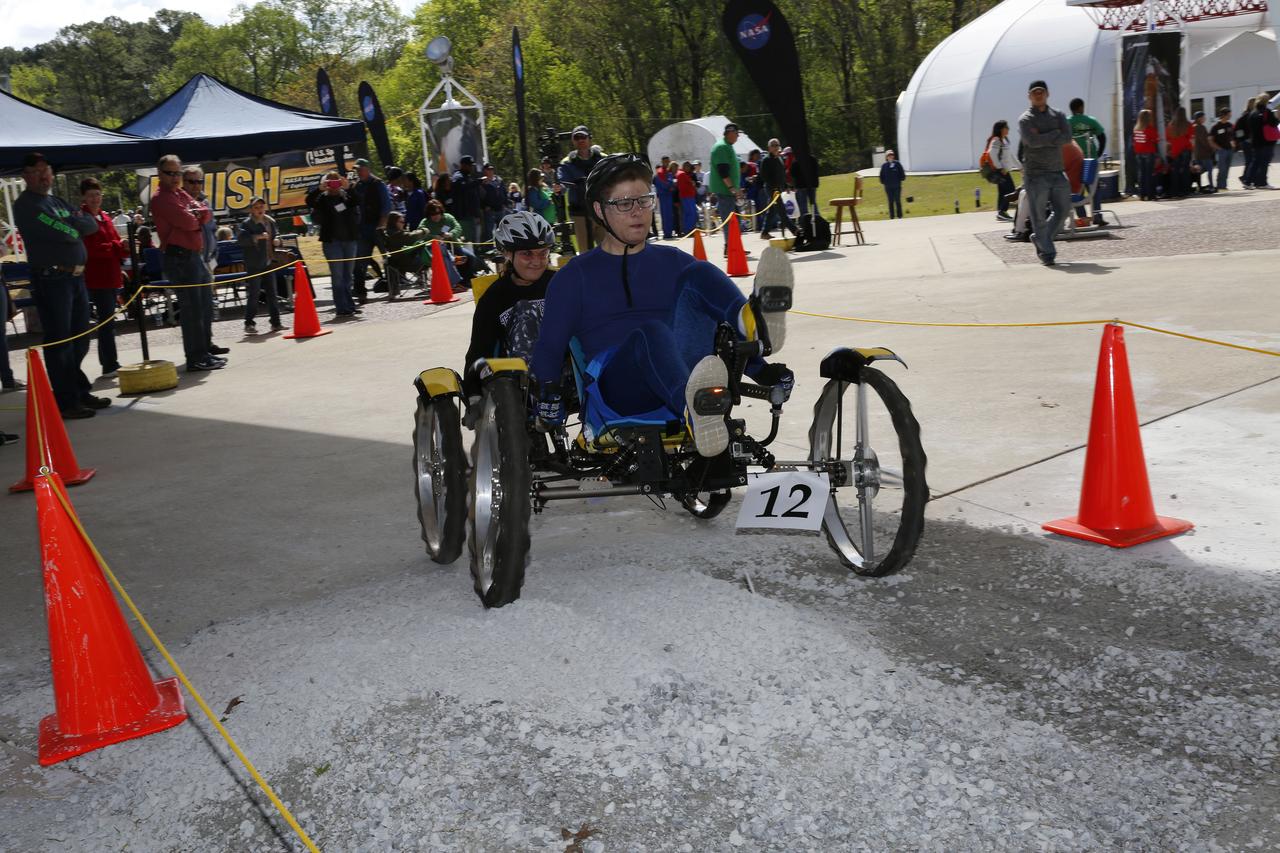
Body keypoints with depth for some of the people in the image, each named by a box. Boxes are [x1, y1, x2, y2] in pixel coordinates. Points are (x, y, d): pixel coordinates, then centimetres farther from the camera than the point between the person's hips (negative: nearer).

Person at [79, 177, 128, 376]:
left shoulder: (104, 217, 16)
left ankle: (108, 363, 22)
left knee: (107, 321, 14)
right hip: (97, 278, -8)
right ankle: (110, 365, -6)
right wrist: (117, 247, -23)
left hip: (111, 276, 8)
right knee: (107, 321, -9)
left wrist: (125, 248, -1)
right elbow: (89, 249, -19)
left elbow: (116, 243, 21)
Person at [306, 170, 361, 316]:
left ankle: (349, 305, 19)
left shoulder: (347, 196, 8)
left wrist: (348, 188, -22)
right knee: (337, 275, -5)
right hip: (332, 241, -3)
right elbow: (309, 201, -11)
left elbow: (359, 200, -9)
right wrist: (319, 189, -24)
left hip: (350, 239, 3)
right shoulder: (322, 199, 4)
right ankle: (341, 307, -4)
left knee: (347, 275, 11)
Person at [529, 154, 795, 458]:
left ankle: (753, 321, -52)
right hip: (619, 393, -2)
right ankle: (695, 413, -69)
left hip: (686, 374, 2)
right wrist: (547, 392, -5)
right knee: (650, 333, -37)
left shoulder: (675, 262, 26)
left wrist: (761, 370, 10)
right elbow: (549, 346, 12)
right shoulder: (575, 276, 19)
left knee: (698, 274, -18)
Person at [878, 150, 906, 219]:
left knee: (897, 200, 3)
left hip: (897, 186, -1)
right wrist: (883, 182, 0)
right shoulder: (884, 165, 1)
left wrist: (902, 179, -1)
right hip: (888, 187, 1)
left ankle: (899, 215, 9)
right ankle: (892, 215, 9)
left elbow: (902, 173, 5)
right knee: (891, 201, 4)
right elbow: (881, 175, 8)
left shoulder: (897, 164, -1)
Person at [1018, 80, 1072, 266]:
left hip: (1057, 172, 5)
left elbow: (1067, 137, -5)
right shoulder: (1025, 120, 0)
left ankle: (1042, 241, 22)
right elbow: (1032, 141, -19)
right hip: (1035, 174, -4)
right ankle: (1046, 252, 3)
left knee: (1063, 210, 4)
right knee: (1039, 215, -4)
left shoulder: (1058, 116, 13)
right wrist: (1055, 134, -10)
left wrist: (1043, 139, -13)